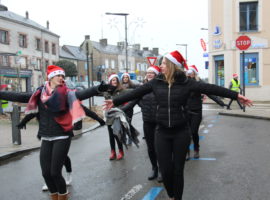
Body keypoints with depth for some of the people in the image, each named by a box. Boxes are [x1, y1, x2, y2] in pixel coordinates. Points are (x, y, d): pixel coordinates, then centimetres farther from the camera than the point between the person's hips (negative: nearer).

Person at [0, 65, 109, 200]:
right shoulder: (39, 94, 6)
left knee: (55, 172, -4)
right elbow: (19, 97, 10)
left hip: (62, 137, -4)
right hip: (46, 139, 4)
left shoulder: (66, 93, -5)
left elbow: (82, 94, -22)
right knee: (46, 173, 4)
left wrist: (97, 89, -40)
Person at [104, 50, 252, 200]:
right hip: (162, 132, 2)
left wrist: (236, 95, -16)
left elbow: (210, 88, -12)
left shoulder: (186, 83, -7)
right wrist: (115, 101, 12)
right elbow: (135, 93, 7)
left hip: (181, 132, -2)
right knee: (165, 170, 4)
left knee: (178, 170, 7)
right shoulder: (156, 82, 1)